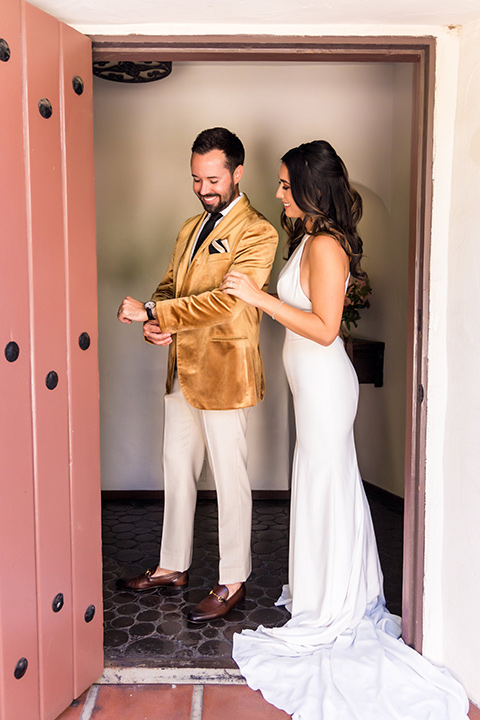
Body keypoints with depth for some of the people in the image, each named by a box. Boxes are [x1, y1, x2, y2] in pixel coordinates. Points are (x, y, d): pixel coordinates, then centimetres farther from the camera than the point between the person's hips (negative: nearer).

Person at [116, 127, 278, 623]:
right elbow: (169, 285, 17)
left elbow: (225, 301, -22)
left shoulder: (256, 233, -11)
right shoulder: (191, 228, 16)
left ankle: (232, 582, 19)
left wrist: (150, 312, -21)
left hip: (223, 373, -8)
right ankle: (172, 566, 33)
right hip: (182, 369, 8)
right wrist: (157, 324, -6)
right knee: (177, 470, 16)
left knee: (229, 479, 3)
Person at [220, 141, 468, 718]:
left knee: (324, 490, 1)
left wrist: (258, 296, -25)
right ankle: (346, 598, 36)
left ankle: (328, 617, 18)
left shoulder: (325, 246, -19)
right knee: (331, 486, 18)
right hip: (315, 383, 10)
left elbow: (324, 328, -25)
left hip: (324, 383, -10)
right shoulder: (309, 239, 12)